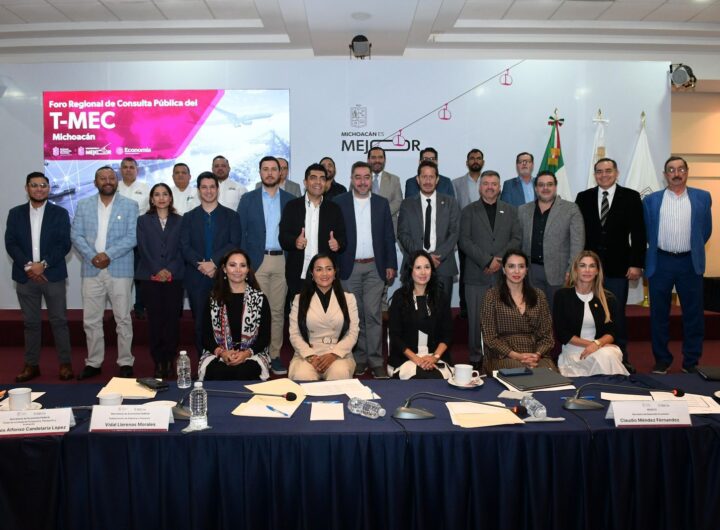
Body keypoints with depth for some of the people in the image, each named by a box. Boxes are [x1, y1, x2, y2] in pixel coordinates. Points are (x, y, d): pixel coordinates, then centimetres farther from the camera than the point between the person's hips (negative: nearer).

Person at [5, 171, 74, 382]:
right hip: (25, 276, 2)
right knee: (31, 322, 8)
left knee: (59, 320, 2)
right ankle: (31, 365, 16)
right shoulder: (15, 213, 8)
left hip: (53, 275, -2)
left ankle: (65, 363, 10)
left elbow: (64, 244, -5)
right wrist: (28, 266, -13)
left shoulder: (60, 213, 3)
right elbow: (10, 244, 1)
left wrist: (43, 264, -15)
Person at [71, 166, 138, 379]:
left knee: (123, 319, 3)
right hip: (91, 270, 3)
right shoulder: (84, 205, 10)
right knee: (91, 320, 8)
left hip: (120, 270, -2)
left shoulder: (130, 205, 2)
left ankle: (125, 362, 13)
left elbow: (132, 237, -6)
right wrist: (92, 256, -12)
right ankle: (93, 362, 19)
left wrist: (108, 254, -16)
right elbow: (76, 235, 3)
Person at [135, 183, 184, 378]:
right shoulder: (143, 221, 11)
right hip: (150, 278, 0)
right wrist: (157, 270, -10)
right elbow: (143, 249, 2)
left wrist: (170, 270, -9)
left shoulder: (179, 221, 12)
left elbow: (182, 249, 4)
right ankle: (158, 361, 7)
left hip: (174, 277, 0)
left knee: (172, 319, -2)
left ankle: (169, 360, 9)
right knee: (155, 320, -1)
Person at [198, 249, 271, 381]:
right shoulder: (213, 299, 10)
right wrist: (221, 352, -13)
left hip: (252, 355, 0)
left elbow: (265, 337, 3)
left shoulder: (259, 299, 5)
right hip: (217, 355, 1)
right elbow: (205, 335, 7)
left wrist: (246, 353, -15)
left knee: (243, 373, -34)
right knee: (218, 373, -33)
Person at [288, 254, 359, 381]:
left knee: (340, 373, -33)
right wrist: (310, 356, -14)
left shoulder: (348, 298, 10)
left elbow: (353, 334, 2)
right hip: (306, 355, -1)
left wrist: (333, 354, -13)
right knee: (302, 376, -34)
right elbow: (294, 334, 3)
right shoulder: (300, 299, 9)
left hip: (339, 355, 1)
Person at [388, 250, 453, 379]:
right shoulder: (399, 297, 2)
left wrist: (435, 357, -10)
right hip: (405, 358, -2)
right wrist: (416, 359, -13)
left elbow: (447, 333, 7)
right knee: (420, 377, -31)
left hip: (437, 357, 2)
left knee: (439, 378, -28)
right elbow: (395, 335, -2)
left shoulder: (440, 296, 9)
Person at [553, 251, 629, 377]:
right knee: (600, 358, -34)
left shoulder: (608, 298, 8)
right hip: (573, 349, -3)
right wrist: (589, 343, -12)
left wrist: (597, 344, -19)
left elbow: (611, 333, 4)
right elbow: (561, 334, -3)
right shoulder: (562, 295, 0)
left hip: (603, 347, 3)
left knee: (608, 356, -33)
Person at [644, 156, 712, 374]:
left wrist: (693, 250, 12)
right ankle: (662, 360, 18)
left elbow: (706, 230, 10)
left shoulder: (702, 197, 4)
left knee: (693, 314, 5)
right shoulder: (651, 200, 4)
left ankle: (691, 362, 17)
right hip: (661, 263, 0)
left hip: (690, 263, 0)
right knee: (659, 314, 6)